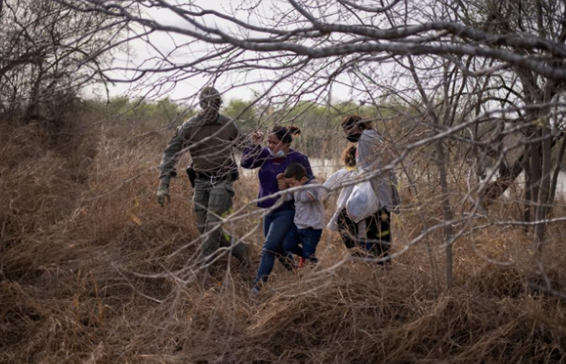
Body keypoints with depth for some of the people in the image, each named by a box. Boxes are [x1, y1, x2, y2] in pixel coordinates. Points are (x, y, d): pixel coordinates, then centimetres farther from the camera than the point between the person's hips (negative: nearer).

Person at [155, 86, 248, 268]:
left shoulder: (228, 125, -3)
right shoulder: (189, 127, -7)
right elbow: (171, 152, -10)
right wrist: (163, 185, -18)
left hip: (222, 180, -2)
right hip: (201, 181, 2)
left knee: (213, 225, -10)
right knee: (203, 226, 4)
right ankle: (238, 249, 22)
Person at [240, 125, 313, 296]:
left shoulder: (298, 159, -13)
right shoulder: (267, 154, 0)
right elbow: (245, 163, -4)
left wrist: (289, 187, -23)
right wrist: (255, 146, -16)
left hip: (286, 212, -6)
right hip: (269, 210, 7)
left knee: (269, 248, -15)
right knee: (278, 248, 18)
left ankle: (258, 285, -16)